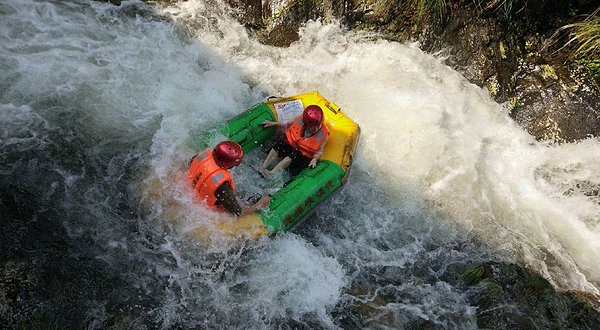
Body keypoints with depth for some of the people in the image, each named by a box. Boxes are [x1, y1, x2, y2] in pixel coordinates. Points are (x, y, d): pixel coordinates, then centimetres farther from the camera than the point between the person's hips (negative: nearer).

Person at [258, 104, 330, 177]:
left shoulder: (323, 134, -14)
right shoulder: (302, 119, -8)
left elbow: (319, 151, -8)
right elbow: (289, 125, 9)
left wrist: (315, 159, -28)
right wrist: (273, 123, 7)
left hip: (303, 156, -3)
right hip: (291, 145, 3)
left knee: (294, 155, -36)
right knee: (280, 143, -28)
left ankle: (271, 173, -37)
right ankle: (263, 168, -28)